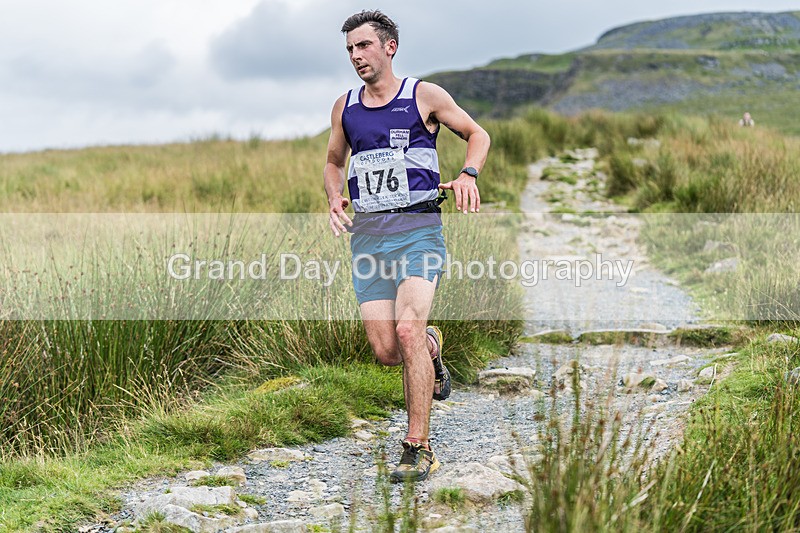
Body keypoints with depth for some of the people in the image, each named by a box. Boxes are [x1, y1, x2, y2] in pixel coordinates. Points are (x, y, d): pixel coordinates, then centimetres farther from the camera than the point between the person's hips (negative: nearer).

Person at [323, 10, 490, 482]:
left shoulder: (424, 96, 1)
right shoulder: (345, 107, 12)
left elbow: (477, 134, 11)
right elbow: (334, 162, 26)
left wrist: (468, 174, -9)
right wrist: (335, 199, 5)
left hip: (418, 229, -4)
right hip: (366, 234, 4)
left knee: (408, 328, -22)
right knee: (386, 351, -3)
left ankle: (419, 449, -14)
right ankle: (431, 346, 35)